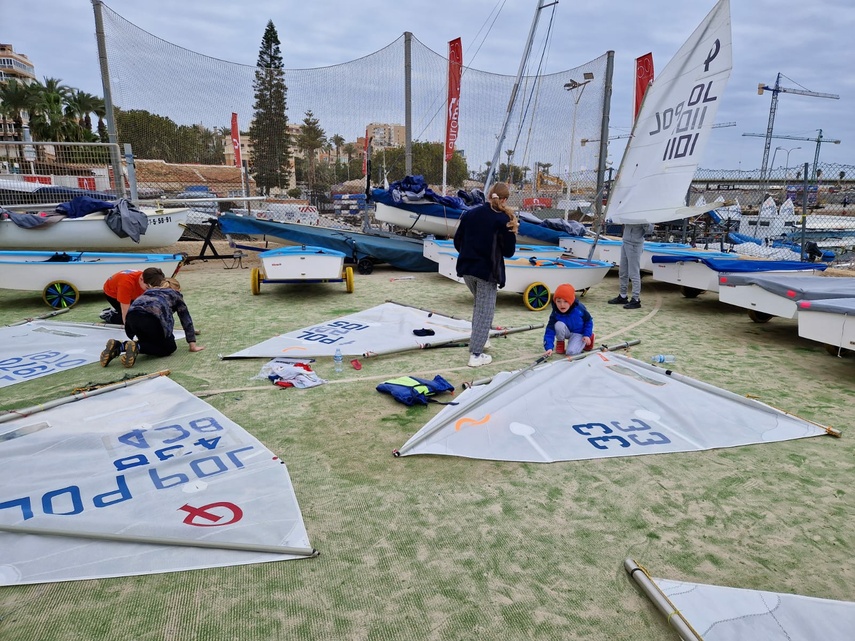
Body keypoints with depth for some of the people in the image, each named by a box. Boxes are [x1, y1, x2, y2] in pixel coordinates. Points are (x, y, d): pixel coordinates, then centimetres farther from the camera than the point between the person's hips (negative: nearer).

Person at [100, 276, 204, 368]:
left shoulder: (150, 290, 41)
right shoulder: (176, 294, 29)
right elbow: (186, 320, 24)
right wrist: (193, 345, 23)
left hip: (131, 316, 6)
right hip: (152, 318, -6)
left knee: (149, 342, 26)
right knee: (169, 347, 12)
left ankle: (118, 346, 0)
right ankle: (136, 347, -14)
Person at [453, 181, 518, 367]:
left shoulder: (469, 213, 5)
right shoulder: (503, 220, -9)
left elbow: (457, 242, 9)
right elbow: (508, 252, -7)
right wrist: (513, 232, 5)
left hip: (466, 268, 5)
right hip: (487, 270, -5)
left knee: (479, 305, 27)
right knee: (485, 311, 2)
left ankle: (480, 339, 35)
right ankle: (476, 354, 0)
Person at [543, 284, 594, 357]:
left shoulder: (579, 309, -24)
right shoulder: (555, 314, -24)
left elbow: (589, 320, -6)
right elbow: (550, 331, -29)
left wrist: (587, 335, -13)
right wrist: (549, 348, -40)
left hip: (578, 333, -1)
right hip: (567, 332, 1)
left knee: (571, 352, -23)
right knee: (559, 324, -33)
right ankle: (560, 343, -3)